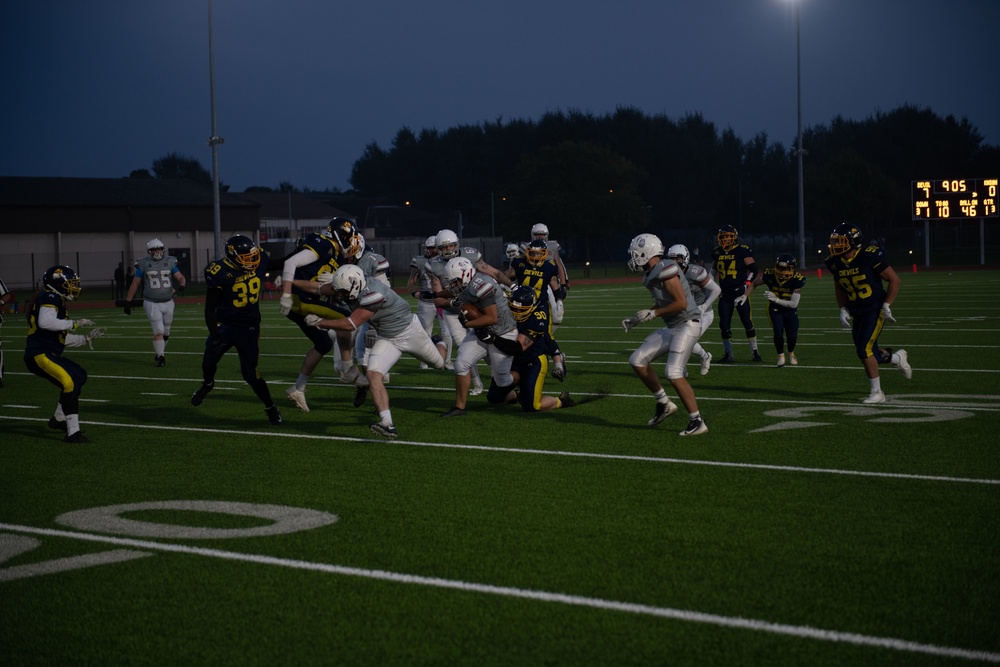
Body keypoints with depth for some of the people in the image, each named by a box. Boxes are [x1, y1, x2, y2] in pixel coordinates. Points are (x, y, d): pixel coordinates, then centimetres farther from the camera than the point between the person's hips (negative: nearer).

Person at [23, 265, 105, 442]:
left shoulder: (58, 301, 21)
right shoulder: (50, 298, -9)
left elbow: (62, 339, 24)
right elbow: (45, 322, -29)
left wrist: (85, 338, 19)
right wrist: (74, 323, -20)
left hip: (48, 354, 11)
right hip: (39, 355, -11)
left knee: (79, 376, 24)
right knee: (70, 383, -23)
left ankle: (58, 419, 35)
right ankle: (72, 432, -26)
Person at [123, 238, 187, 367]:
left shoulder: (170, 262, 4)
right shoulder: (144, 264, -3)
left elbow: (180, 277, 0)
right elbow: (135, 284, 2)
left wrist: (182, 285, -24)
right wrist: (128, 301, 1)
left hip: (168, 303, 3)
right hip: (152, 304, -3)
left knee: (165, 332, 12)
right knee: (158, 331, -11)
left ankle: (159, 352, 32)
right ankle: (160, 357, -3)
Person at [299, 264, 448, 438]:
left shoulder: (372, 295, -40)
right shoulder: (347, 286, -18)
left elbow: (351, 324, -35)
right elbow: (319, 287, -5)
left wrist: (320, 322, -31)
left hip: (410, 331, -5)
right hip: (387, 338, 5)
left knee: (439, 364, 20)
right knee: (373, 374, -19)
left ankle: (438, 344, 57)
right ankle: (387, 424, -23)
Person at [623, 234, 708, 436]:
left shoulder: (665, 270, -20)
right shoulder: (653, 274, 10)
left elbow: (681, 303, -23)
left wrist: (652, 313, -16)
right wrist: (636, 320, 16)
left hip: (687, 326, -10)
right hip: (671, 328, 10)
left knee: (674, 373, -17)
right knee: (637, 361, 7)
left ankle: (697, 422, -9)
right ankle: (664, 404, 18)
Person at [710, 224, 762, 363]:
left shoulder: (742, 251, -8)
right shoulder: (717, 253, 8)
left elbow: (753, 269, -8)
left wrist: (746, 285, -15)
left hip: (739, 292, -5)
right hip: (725, 294, 5)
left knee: (748, 323, -3)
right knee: (724, 325, 3)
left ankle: (755, 351, 10)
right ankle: (728, 355, 12)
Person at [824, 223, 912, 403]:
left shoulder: (870, 257, -20)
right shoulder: (836, 263, -1)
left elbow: (894, 280, -12)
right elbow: (839, 287, 18)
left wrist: (886, 306, -15)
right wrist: (843, 310, 7)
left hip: (875, 310, -7)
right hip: (857, 312, 7)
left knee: (864, 349, -15)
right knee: (867, 353, 8)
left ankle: (876, 392, -2)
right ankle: (897, 358, 38)